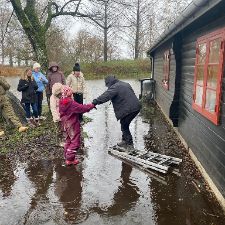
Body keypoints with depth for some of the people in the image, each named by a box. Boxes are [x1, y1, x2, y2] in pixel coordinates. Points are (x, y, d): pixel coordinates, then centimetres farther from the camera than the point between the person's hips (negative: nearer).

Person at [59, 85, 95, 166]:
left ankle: (67, 156, 28)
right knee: (75, 142, 1)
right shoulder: (71, 102, -23)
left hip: (65, 125, 9)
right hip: (73, 125, -9)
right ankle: (70, 159, 2)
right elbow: (81, 108, -24)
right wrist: (92, 105, -13)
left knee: (68, 141, 20)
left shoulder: (61, 101, 2)